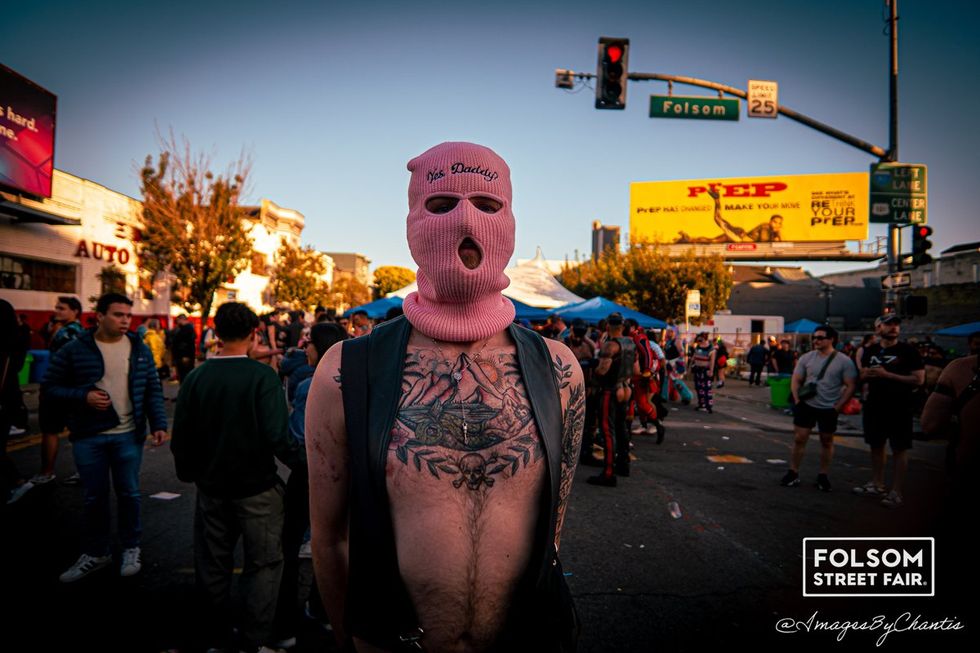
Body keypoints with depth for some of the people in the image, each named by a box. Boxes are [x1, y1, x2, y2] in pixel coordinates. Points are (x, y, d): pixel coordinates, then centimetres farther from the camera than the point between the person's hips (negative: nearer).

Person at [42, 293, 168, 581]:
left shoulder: (140, 349, 1)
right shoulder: (74, 350, -5)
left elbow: (153, 390, 4)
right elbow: (49, 386, -2)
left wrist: (158, 424, -5)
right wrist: (83, 397, -17)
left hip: (128, 436, 1)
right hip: (89, 437, -1)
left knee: (128, 493, 10)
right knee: (94, 497, 11)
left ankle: (131, 549, 28)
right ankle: (95, 553, 28)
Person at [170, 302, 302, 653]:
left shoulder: (195, 378, -4)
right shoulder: (262, 376, -17)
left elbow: (180, 437, 1)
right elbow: (277, 435, -24)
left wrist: (188, 473, 17)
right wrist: (302, 465, -9)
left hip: (211, 486, 5)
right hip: (256, 486, -5)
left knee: (213, 562, 19)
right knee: (263, 564, 10)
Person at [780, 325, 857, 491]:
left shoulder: (844, 361, -7)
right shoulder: (806, 358, 1)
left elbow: (850, 386, -7)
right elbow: (796, 380, 5)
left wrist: (838, 406, -12)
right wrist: (797, 400, -6)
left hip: (829, 409, -2)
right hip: (806, 405, 2)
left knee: (827, 442, 10)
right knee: (799, 438, 1)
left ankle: (823, 476, 22)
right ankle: (793, 473, 11)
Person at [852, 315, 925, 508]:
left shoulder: (908, 351, -6)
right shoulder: (871, 351, 10)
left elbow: (918, 379, -13)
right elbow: (862, 376, 19)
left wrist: (887, 375, -18)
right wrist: (866, 374, -5)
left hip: (899, 408, -5)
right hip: (874, 406, 6)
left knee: (899, 449, -3)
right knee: (876, 446, 14)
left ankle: (896, 492, 2)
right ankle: (877, 485, 26)